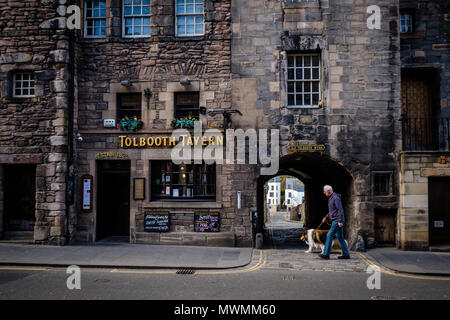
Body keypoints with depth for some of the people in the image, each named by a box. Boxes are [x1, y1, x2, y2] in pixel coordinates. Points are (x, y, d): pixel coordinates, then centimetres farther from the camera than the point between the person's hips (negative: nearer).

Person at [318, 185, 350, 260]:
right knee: (340, 237, 11)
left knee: (329, 235, -9)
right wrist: (326, 217, 22)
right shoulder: (331, 198, 15)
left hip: (337, 221, -10)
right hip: (335, 221, 10)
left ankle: (326, 254, -6)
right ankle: (346, 254, 15)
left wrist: (340, 221, -24)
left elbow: (340, 210, -20)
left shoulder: (335, 198, -16)